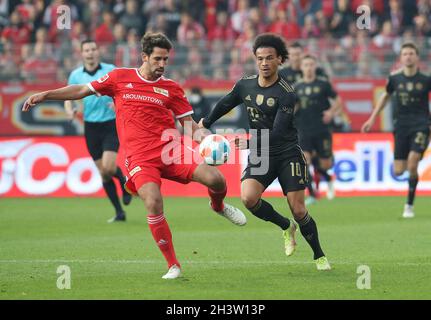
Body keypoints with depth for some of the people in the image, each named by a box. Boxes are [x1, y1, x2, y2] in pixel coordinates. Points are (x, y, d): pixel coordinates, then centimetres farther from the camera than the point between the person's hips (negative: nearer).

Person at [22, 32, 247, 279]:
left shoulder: (171, 88, 10)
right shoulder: (120, 78, 9)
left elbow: (189, 124, 11)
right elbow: (83, 90, 18)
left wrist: (206, 139, -10)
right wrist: (44, 95, 14)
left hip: (170, 149, 1)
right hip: (140, 157, -1)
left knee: (216, 179, -20)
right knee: (154, 203, -26)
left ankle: (218, 205, 20)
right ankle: (173, 266, -10)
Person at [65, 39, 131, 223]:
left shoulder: (111, 70, -2)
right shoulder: (76, 75, 4)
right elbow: (68, 97, 13)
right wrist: (69, 110, -8)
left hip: (111, 125, -3)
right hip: (91, 127, 3)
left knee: (108, 167, -19)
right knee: (103, 172, 3)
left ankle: (124, 183, 16)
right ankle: (119, 212, 12)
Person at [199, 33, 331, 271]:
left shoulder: (286, 95, -16)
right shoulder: (244, 85, 1)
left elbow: (277, 133, -23)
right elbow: (225, 105, 21)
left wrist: (251, 143, -35)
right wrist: (205, 124, 34)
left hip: (288, 155, -4)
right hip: (259, 156, 4)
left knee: (298, 209, -9)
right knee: (248, 197, -22)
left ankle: (319, 256, 13)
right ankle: (285, 227, 5)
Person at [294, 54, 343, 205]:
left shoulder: (323, 84, 0)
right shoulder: (297, 86, 6)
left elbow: (338, 100, 5)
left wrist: (331, 112, -11)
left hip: (322, 131, -1)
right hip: (304, 131, 2)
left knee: (325, 165, 2)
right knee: (303, 161, -15)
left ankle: (329, 180, 39)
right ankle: (311, 194, -4)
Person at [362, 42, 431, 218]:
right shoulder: (395, 78, 1)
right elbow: (386, 96, 18)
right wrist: (372, 118, 18)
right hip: (401, 126, 3)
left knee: (412, 166, -18)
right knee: (398, 171, -2)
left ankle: (409, 205, -2)